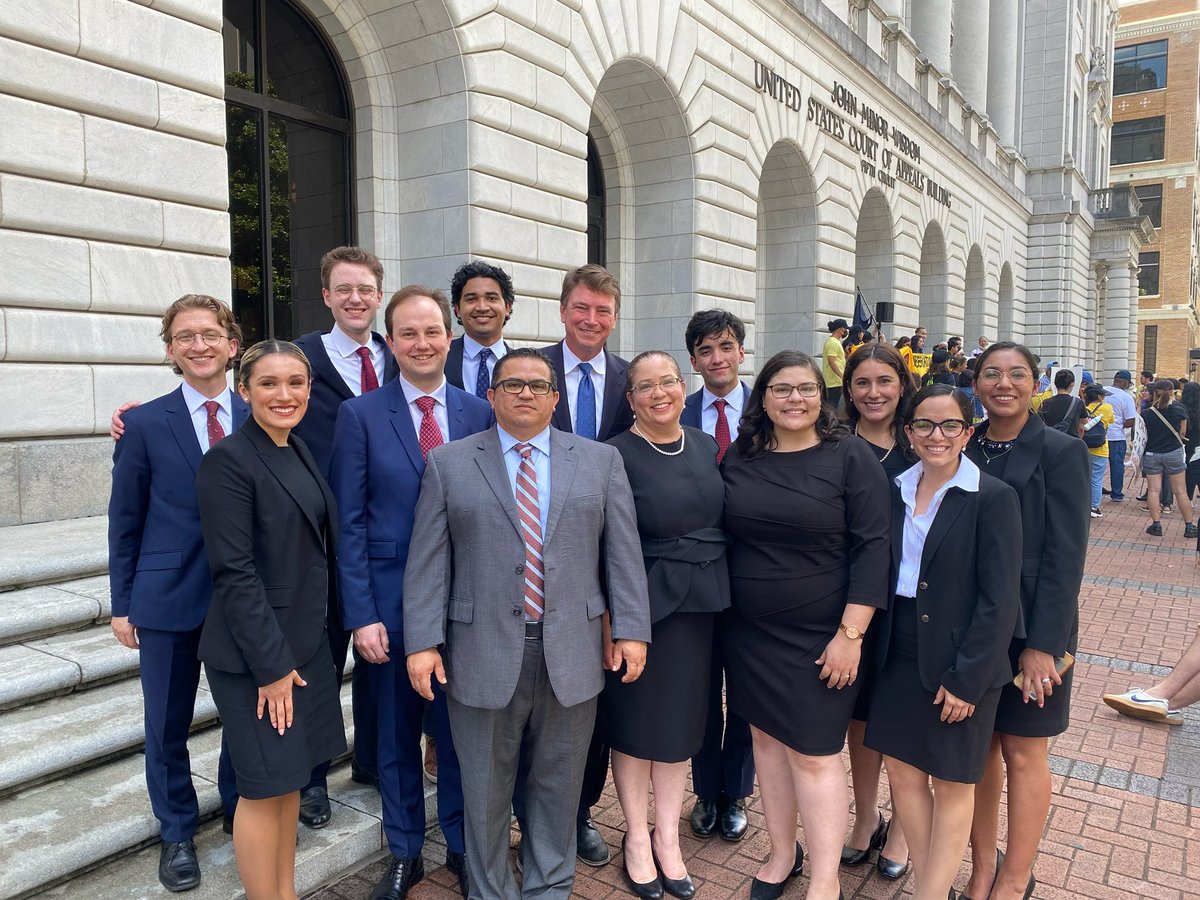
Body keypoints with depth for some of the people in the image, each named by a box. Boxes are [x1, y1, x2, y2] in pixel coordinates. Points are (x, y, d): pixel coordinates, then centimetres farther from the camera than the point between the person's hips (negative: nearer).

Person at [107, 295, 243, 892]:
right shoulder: (145, 424, -3)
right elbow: (125, 522, 1)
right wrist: (122, 604, 1)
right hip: (168, 597, -1)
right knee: (168, 724, 12)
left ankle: (240, 810, 39)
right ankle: (177, 832, 34)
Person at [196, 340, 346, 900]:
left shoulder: (298, 451, 8)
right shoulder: (229, 460, -16)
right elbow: (234, 572, -19)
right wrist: (272, 664, -17)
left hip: (305, 641, 8)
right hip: (255, 650, -8)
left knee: (290, 775, 18)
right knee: (264, 785, 5)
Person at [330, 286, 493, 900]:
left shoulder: (478, 413, 2)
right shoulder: (360, 415, -3)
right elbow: (349, 523, -5)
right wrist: (361, 614, -9)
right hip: (390, 602, -1)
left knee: (460, 730, 13)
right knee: (396, 733, 14)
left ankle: (461, 845, 35)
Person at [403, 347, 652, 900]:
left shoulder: (601, 461, 6)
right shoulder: (448, 463, 3)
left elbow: (623, 553, 4)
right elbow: (427, 561, -1)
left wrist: (631, 629, -1)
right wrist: (422, 642, -6)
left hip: (572, 656, 1)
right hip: (483, 657, -1)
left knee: (559, 787, 15)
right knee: (485, 790, 12)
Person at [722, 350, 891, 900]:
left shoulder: (850, 457, -9)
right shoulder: (738, 458, 3)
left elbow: (872, 546, -11)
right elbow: (722, 536, 10)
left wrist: (850, 633, -15)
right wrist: (722, 613, 6)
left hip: (820, 636, -4)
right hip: (750, 632, 4)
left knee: (813, 751, 1)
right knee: (766, 737, 14)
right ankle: (782, 854, 34)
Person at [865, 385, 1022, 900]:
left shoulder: (993, 498, -12)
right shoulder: (896, 491, 4)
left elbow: (1000, 600, -14)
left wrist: (966, 678, -15)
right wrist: (878, 651, 3)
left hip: (960, 663, -5)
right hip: (900, 656, 6)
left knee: (952, 783, 10)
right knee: (901, 768, 13)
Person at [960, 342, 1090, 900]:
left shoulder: (1061, 452, -7)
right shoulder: (963, 450, 4)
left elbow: (1065, 556, -11)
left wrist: (1042, 644, -15)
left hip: (1030, 629, -3)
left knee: (1023, 753, 8)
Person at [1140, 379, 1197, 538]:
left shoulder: (1146, 414, -8)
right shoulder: (1179, 410, -7)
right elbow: (1182, 433, 4)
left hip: (1151, 455, 0)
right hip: (1174, 453, 0)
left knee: (1153, 490, 4)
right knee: (1180, 491, 7)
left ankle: (1156, 524, 0)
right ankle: (1189, 526, 13)